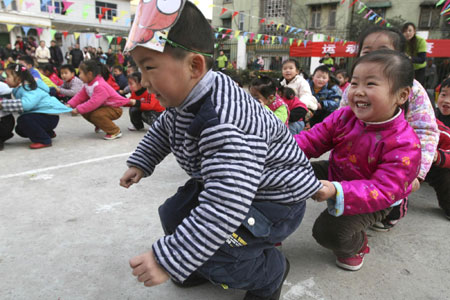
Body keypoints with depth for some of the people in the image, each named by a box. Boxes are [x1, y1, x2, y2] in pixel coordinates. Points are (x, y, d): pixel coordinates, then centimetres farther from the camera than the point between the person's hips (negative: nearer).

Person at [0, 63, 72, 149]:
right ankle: (48, 133, 28)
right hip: (39, 114, 10)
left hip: (50, 116, -10)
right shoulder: (19, 89, 10)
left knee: (23, 119, -27)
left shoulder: (30, 89, -22)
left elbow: (26, 104, -39)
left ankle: (44, 141, -12)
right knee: (20, 130, 12)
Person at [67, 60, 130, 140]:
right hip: (103, 106, 10)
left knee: (96, 115, -32)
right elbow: (81, 96, 6)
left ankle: (115, 132, -15)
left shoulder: (100, 86, -30)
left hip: (114, 109, -10)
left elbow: (94, 103, -36)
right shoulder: (88, 84, 2)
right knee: (85, 112, 1)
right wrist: (70, 105, -8)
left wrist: (78, 110, -31)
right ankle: (100, 125, 26)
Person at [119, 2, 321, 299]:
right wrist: (140, 164, 12)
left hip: (275, 198, -9)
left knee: (211, 251, -21)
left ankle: (270, 271, 10)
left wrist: (167, 260, -40)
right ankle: (204, 266, 29)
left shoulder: (225, 125, -40)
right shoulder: (184, 98, -7)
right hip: (222, 182, 9)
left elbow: (224, 205, -45)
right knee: (174, 215, 4)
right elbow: (163, 130, 17)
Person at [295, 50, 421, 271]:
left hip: (372, 201, -5)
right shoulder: (345, 117, -15)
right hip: (334, 174, 5)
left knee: (329, 232, -23)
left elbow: (383, 190, -35)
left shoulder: (404, 145, -29)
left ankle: (356, 246, 15)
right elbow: (314, 139, -10)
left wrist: (337, 191, -50)